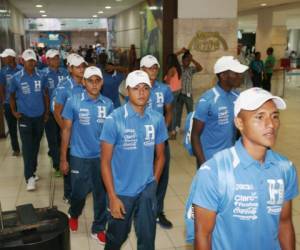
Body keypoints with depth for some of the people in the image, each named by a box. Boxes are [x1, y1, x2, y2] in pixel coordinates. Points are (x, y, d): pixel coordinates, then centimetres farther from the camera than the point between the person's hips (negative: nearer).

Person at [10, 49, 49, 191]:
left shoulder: (41, 76, -1)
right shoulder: (17, 78, -4)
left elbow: (45, 94, 9)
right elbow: (12, 95, 9)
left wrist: (47, 112, 7)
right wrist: (14, 111, 1)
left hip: (39, 116, 2)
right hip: (24, 117, -2)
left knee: (36, 145, 13)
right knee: (27, 146, -6)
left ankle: (32, 171, 28)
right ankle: (29, 177, -4)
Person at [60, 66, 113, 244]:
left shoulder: (108, 104, -3)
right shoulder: (73, 101, -8)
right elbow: (67, 130, -4)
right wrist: (63, 159, -3)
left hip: (102, 156, 2)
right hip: (79, 157, -1)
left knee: (101, 194, 10)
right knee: (79, 192, 14)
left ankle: (99, 229, 29)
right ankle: (74, 215, 46)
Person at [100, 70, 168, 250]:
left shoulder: (157, 119, -5)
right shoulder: (114, 120, -16)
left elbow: (160, 156, 7)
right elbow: (105, 162, -13)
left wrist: (153, 184, 5)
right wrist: (112, 197, -14)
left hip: (147, 190, 2)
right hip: (121, 191, -2)